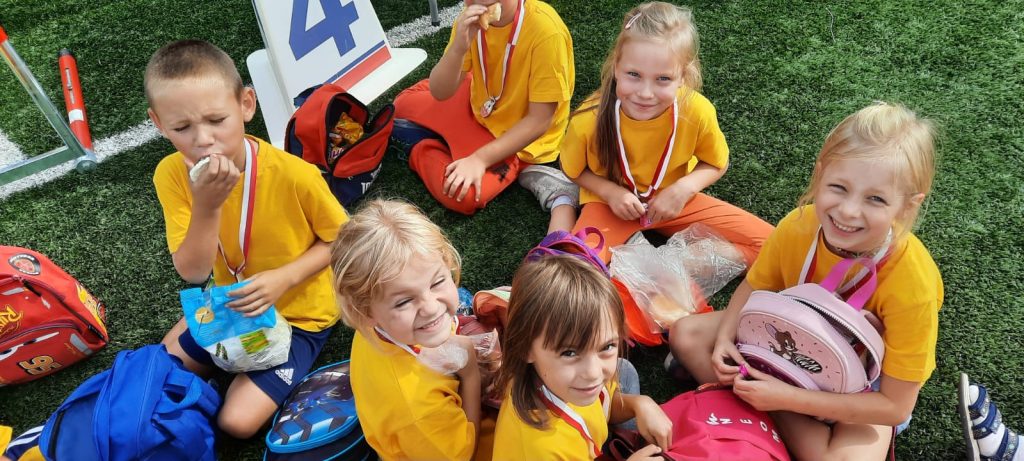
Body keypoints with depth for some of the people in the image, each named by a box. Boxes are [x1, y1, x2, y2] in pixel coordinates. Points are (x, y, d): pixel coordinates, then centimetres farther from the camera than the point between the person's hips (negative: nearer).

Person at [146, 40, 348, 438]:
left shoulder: (293, 174, -29)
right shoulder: (172, 174, -17)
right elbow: (193, 272, -18)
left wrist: (284, 278, -27)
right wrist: (207, 207, -34)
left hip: (297, 312, -4)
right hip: (230, 302, 5)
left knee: (238, 421, -12)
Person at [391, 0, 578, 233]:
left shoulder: (546, 29, -31)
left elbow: (541, 119, -25)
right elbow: (440, 93, -15)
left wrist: (480, 159, -28)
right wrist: (459, 48, -33)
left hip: (523, 138, -6)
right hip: (478, 107, 6)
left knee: (461, 195, -25)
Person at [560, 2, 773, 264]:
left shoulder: (697, 112, -23)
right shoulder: (590, 119, -27)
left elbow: (717, 164, -3)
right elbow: (574, 171, -6)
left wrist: (683, 189, -21)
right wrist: (611, 193, -23)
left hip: (672, 200, 3)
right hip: (611, 203, -2)